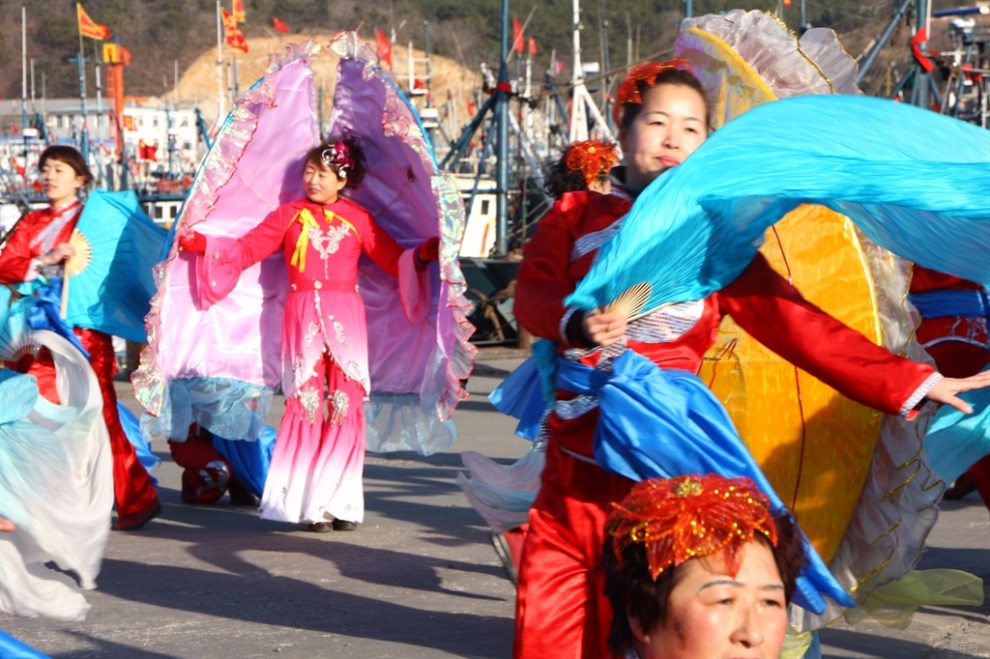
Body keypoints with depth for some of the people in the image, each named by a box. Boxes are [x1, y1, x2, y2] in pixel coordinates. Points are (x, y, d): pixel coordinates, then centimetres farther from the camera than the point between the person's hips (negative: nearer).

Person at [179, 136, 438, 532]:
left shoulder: (357, 219, 10)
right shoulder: (289, 215, 10)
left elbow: (395, 260, 7)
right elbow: (245, 250, 6)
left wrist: (425, 252, -10)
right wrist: (199, 244, -5)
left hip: (345, 319, 0)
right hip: (302, 318, 0)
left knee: (347, 407, -4)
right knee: (306, 405, -3)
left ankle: (340, 501, 2)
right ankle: (310, 503, 0)